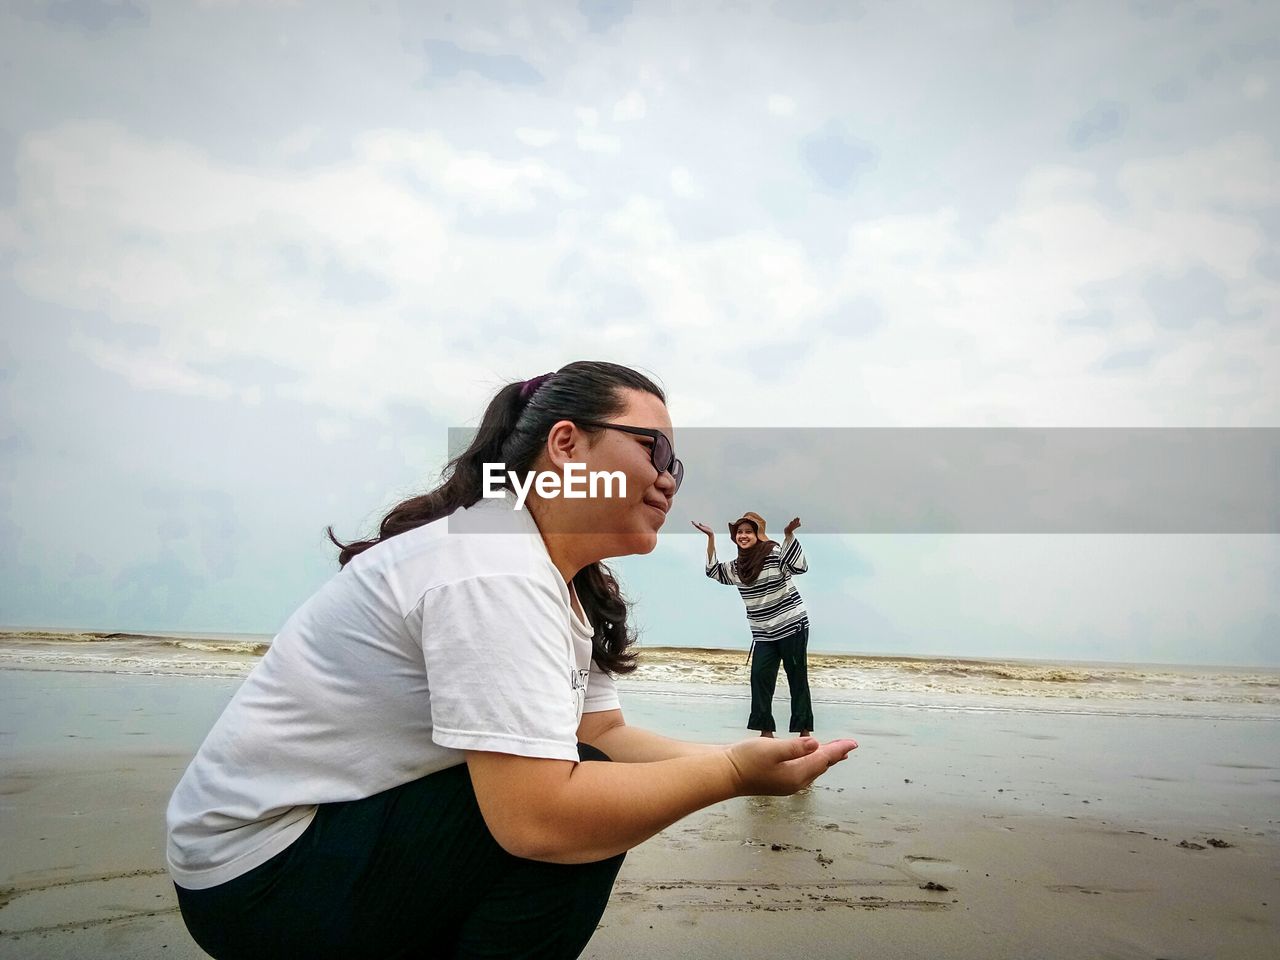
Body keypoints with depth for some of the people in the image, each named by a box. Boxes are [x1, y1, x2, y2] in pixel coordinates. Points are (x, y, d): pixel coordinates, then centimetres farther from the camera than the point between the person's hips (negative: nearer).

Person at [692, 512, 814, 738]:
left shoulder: (774, 554, -13)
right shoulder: (737, 567, 9)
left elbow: (799, 566, -25)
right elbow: (713, 571, 16)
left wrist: (790, 535, -34)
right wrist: (711, 538, 9)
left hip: (792, 626, -6)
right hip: (763, 634, 6)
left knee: (797, 678, 1)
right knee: (760, 676, 0)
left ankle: (804, 730, 9)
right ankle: (766, 731, 8)